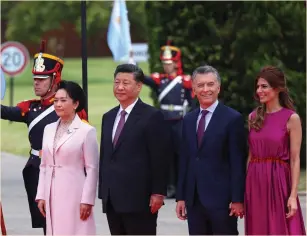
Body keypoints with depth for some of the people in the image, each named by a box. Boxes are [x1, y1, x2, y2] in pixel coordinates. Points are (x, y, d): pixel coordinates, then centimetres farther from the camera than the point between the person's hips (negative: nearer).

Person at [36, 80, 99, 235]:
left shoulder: (87, 131, -6)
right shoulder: (49, 129, 12)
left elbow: (92, 169, -7)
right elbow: (44, 166, 14)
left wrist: (87, 200, -11)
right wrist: (41, 195, 9)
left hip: (74, 194, -6)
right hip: (52, 194, 6)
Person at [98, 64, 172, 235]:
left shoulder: (152, 116, -5)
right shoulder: (108, 117, 17)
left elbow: (160, 158, -9)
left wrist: (158, 193, -14)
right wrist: (103, 192, 14)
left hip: (139, 199, -7)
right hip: (112, 200, 7)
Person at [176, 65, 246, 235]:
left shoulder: (232, 119, -4)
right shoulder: (188, 120, 14)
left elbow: (238, 162, -8)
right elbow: (184, 160, 15)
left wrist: (237, 199, -12)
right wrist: (180, 196, 10)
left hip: (221, 198, -6)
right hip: (194, 200, 6)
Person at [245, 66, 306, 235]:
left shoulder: (291, 118, -5)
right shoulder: (253, 117, 10)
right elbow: (250, 155, 12)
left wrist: (293, 195, -13)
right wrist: (244, 189, 7)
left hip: (278, 182, -5)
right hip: (255, 183, 5)